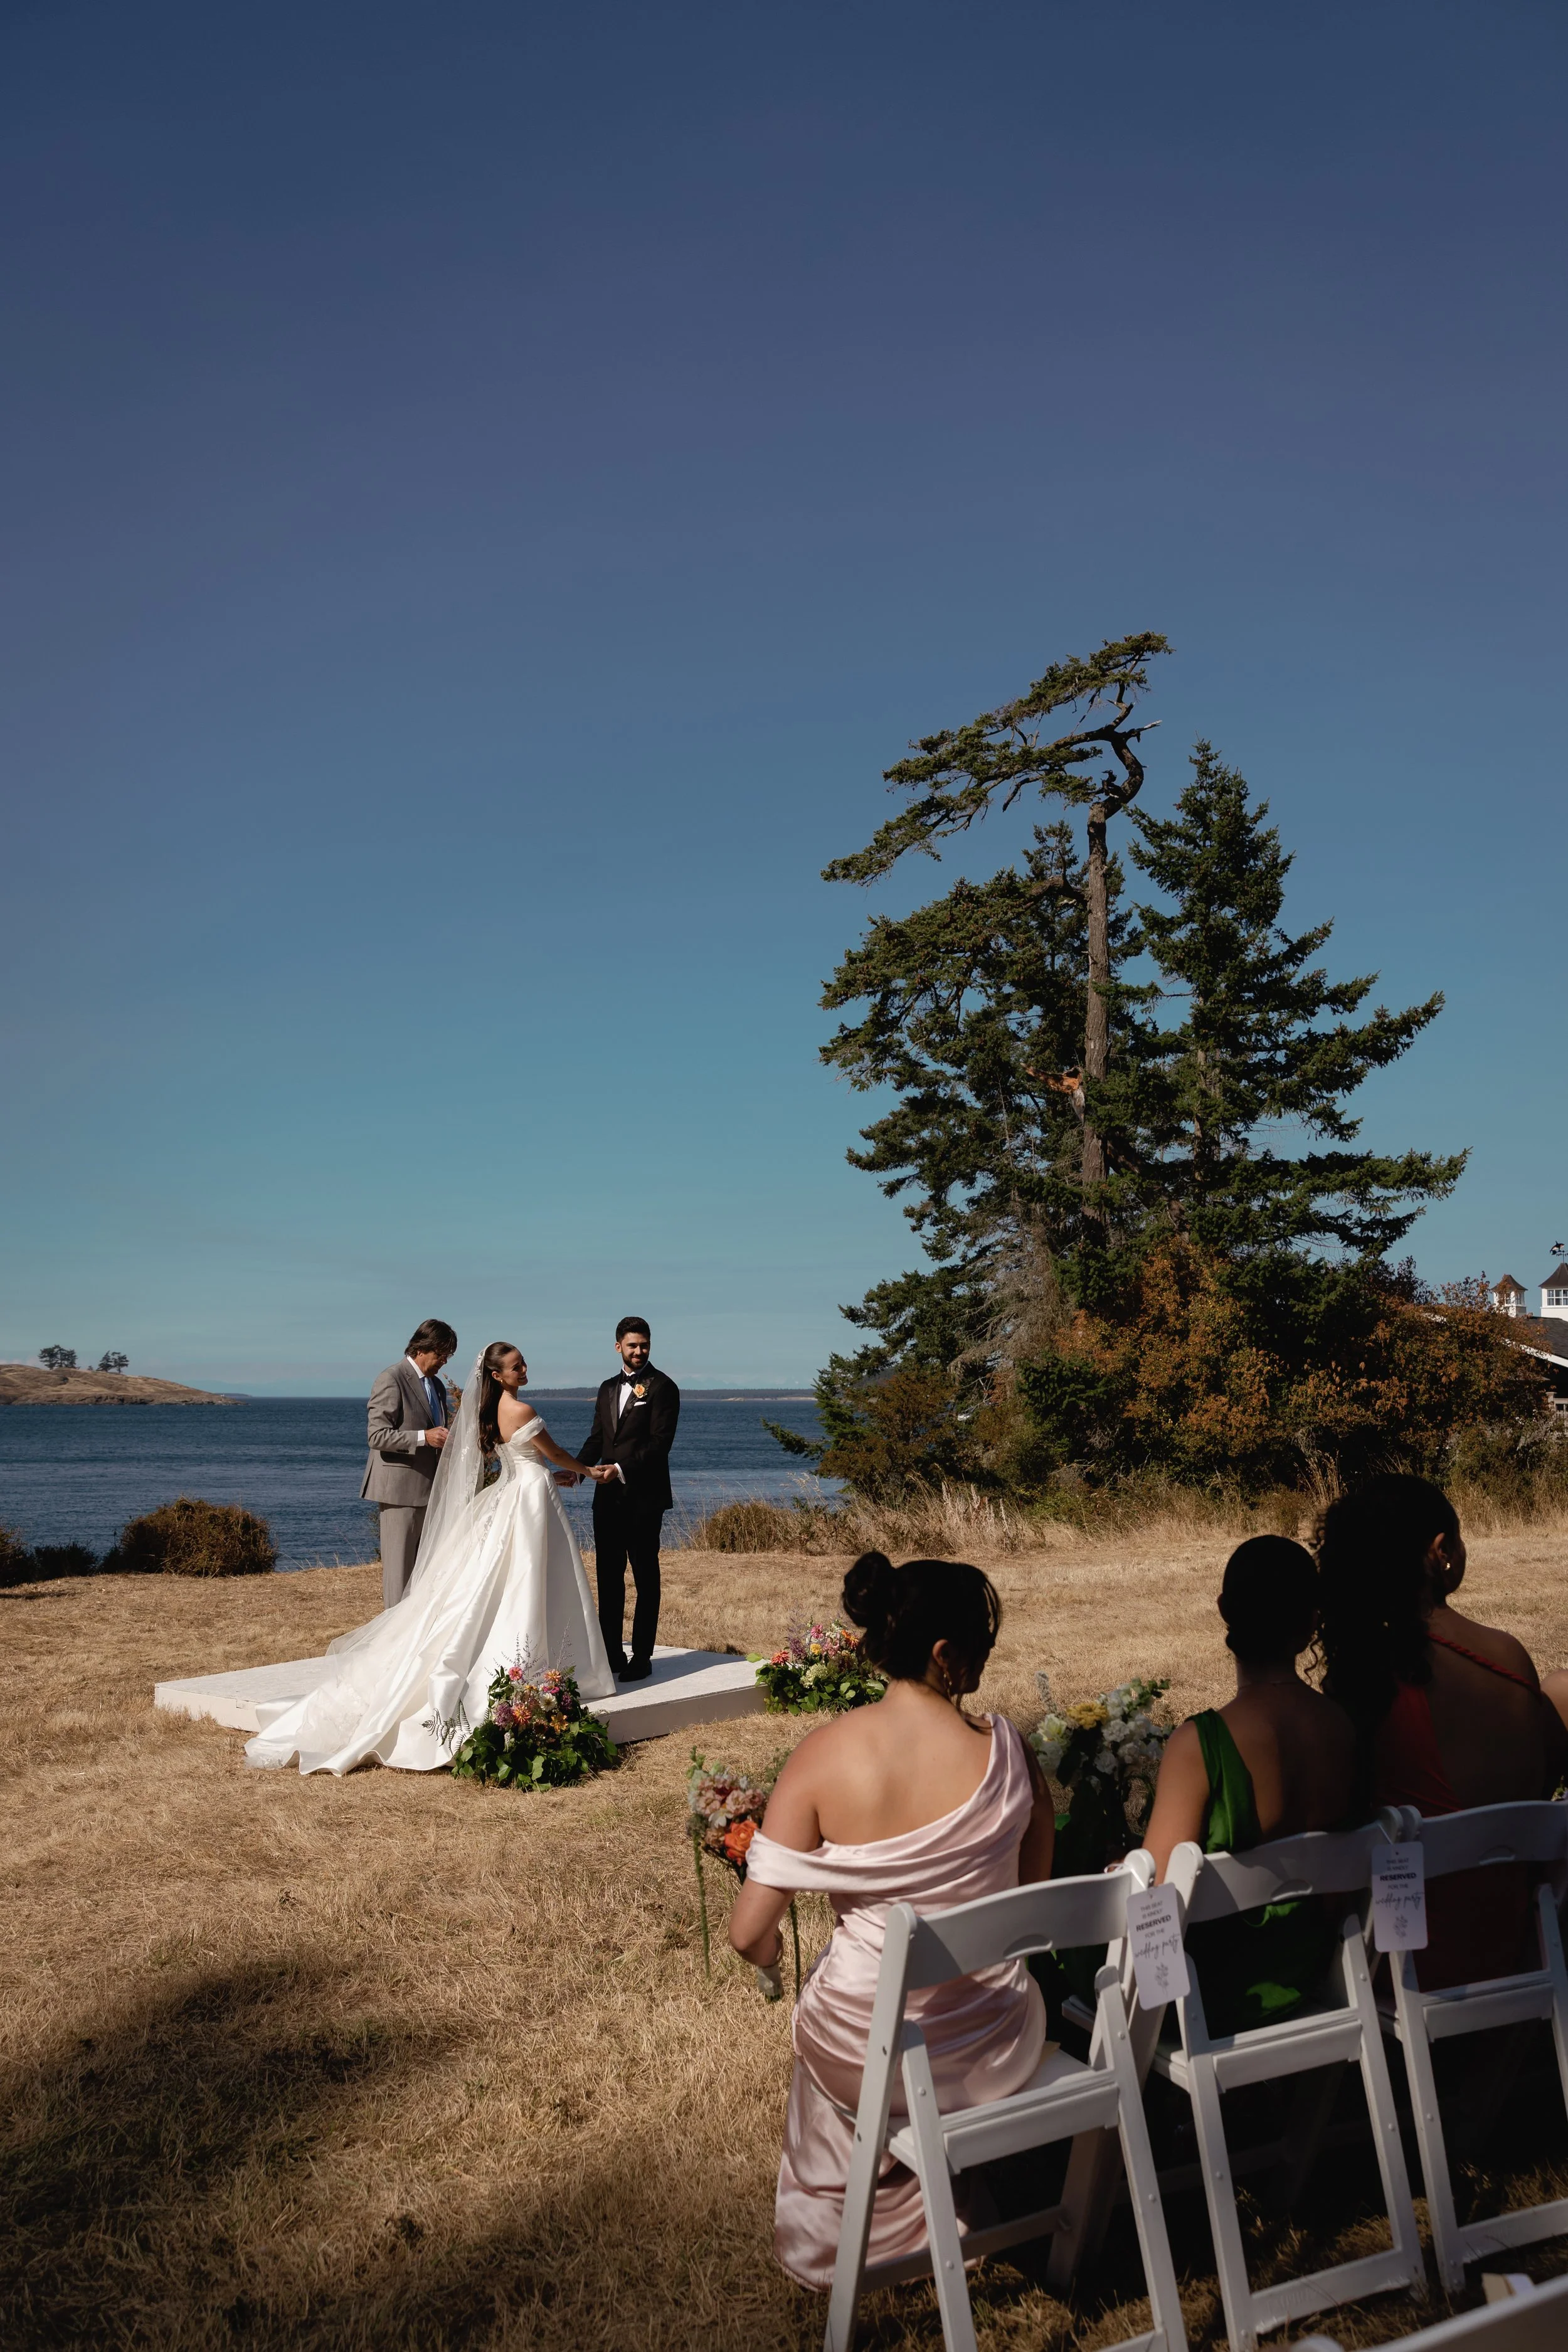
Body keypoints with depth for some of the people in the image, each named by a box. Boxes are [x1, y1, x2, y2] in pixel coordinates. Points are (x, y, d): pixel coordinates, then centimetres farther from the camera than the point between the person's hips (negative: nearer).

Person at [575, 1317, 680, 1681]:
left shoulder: (662, 1387, -6)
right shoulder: (608, 1388, 16)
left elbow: (660, 1442, -14)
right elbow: (596, 1438, 14)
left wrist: (622, 1468, -24)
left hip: (644, 1497, -6)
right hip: (609, 1497, 7)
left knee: (645, 1576, 2)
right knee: (608, 1576, 10)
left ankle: (642, 1657, 8)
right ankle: (611, 1652, 19)